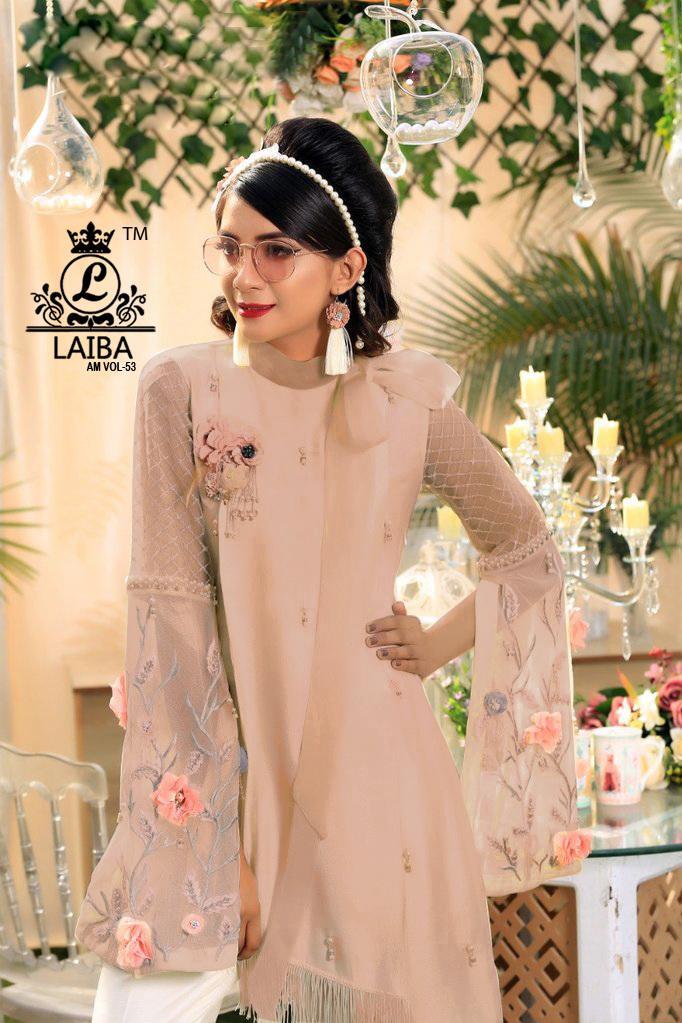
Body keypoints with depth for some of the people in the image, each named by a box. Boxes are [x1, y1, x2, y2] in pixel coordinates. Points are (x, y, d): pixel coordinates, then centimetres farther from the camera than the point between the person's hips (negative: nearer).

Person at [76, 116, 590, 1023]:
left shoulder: (405, 400, -1)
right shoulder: (183, 389, -6)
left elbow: (529, 551, 14)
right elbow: (170, 611, -12)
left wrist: (442, 642, 0)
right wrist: (219, 844, -16)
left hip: (373, 775, 1)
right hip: (223, 772, -1)